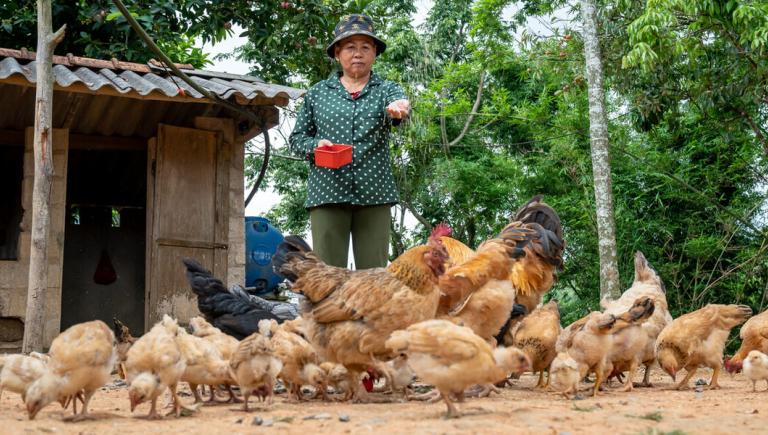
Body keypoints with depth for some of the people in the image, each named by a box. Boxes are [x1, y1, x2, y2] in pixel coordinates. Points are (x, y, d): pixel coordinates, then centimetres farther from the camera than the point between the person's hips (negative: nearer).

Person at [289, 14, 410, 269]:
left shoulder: (387, 89, 9)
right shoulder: (317, 93, 12)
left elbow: (397, 103, -14)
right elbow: (296, 138, 15)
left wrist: (398, 108, -38)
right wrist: (315, 145, -7)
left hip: (374, 193, 0)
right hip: (327, 191, 0)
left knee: (374, 272, 0)